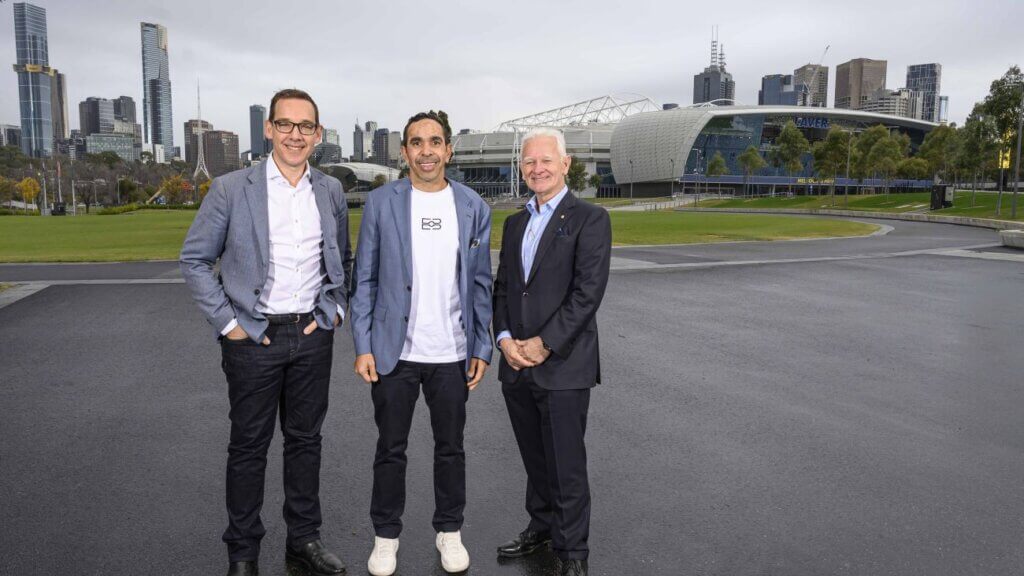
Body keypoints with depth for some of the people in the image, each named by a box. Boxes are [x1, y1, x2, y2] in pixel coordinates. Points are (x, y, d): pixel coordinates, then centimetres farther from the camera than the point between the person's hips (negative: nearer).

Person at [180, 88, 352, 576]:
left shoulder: (331, 192, 5)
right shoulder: (231, 189, -6)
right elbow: (194, 259, -2)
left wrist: (334, 310, 4)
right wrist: (227, 322, -7)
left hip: (312, 335, 3)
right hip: (253, 336, -3)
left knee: (305, 440, 13)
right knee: (248, 446, 8)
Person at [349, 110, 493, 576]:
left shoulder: (473, 207, 2)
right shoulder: (381, 203, -2)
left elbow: (480, 284, 5)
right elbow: (364, 279, 0)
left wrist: (482, 348, 2)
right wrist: (363, 347, -6)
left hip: (452, 354, 1)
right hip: (393, 352, -1)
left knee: (450, 447, 13)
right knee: (390, 449, 11)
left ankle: (449, 530, 32)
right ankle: (386, 535, 29)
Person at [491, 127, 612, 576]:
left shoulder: (590, 219, -5)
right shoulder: (514, 223, 15)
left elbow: (589, 290, -14)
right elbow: (502, 287, 13)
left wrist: (544, 344, -16)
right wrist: (505, 338, -3)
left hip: (563, 365, -5)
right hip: (516, 366, 6)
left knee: (567, 466, 3)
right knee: (535, 460, 17)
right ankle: (541, 526, 36)